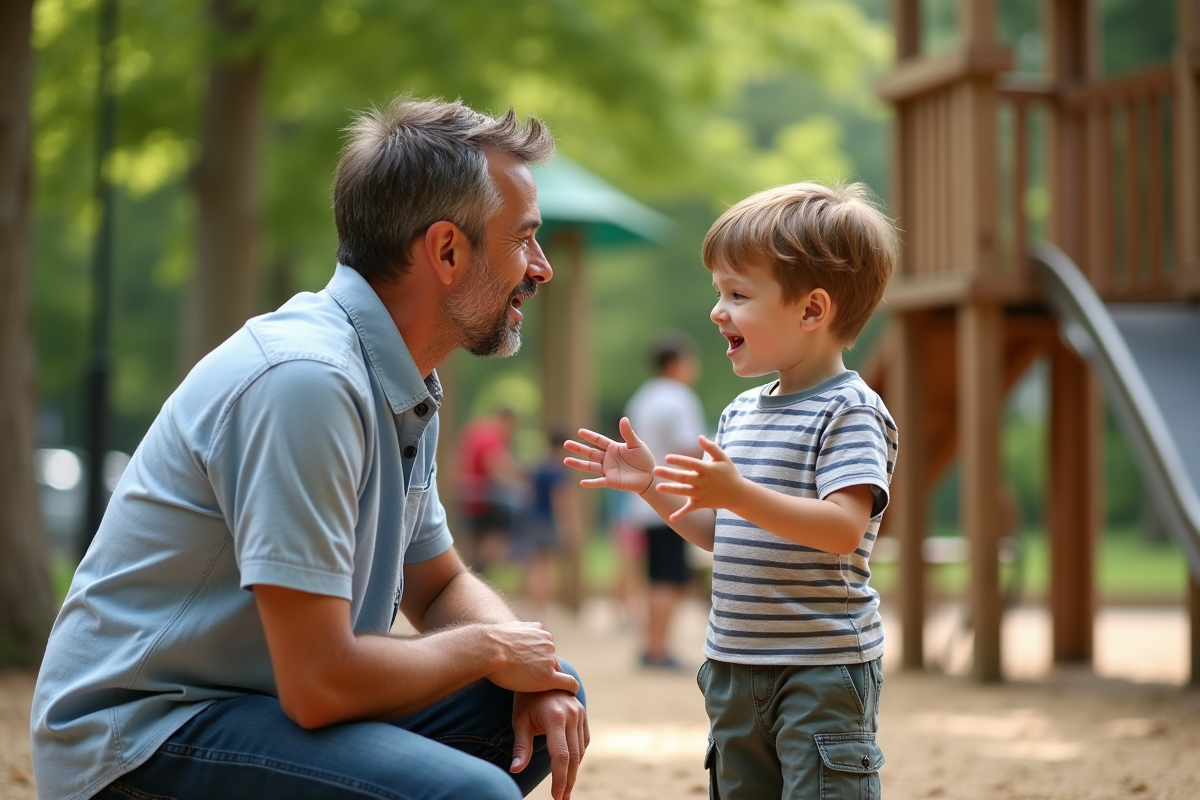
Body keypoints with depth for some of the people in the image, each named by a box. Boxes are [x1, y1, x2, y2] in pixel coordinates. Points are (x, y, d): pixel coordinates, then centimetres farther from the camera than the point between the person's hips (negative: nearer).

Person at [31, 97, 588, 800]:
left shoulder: (406, 388, 7)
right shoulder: (305, 379, -23)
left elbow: (439, 585, 19)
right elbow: (318, 683, -26)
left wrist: (535, 674, -1)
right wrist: (489, 647, -9)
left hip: (270, 698, 10)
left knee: (554, 702, 5)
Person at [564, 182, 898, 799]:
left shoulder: (850, 412, -13)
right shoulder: (741, 412, 13)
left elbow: (844, 528, -25)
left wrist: (739, 493, -34)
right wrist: (652, 485, 6)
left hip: (822, 668, -8)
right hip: (735, 663, 8)